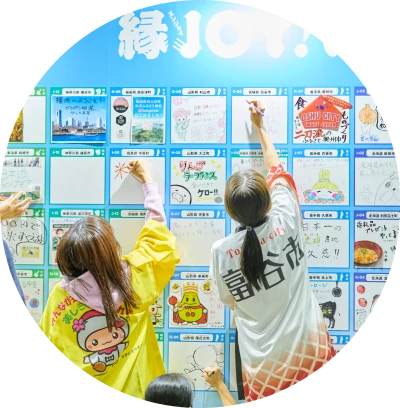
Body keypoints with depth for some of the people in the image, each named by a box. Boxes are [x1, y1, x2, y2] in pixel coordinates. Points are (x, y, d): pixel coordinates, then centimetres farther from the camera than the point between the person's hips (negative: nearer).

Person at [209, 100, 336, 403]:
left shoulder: (221, 251, -17)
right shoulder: (286, 219, -16)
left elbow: (230, 302, 0)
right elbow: (277, 169, 3)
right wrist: (260, 125, 16)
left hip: (264, 357, -1)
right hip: (307, 343, 1)